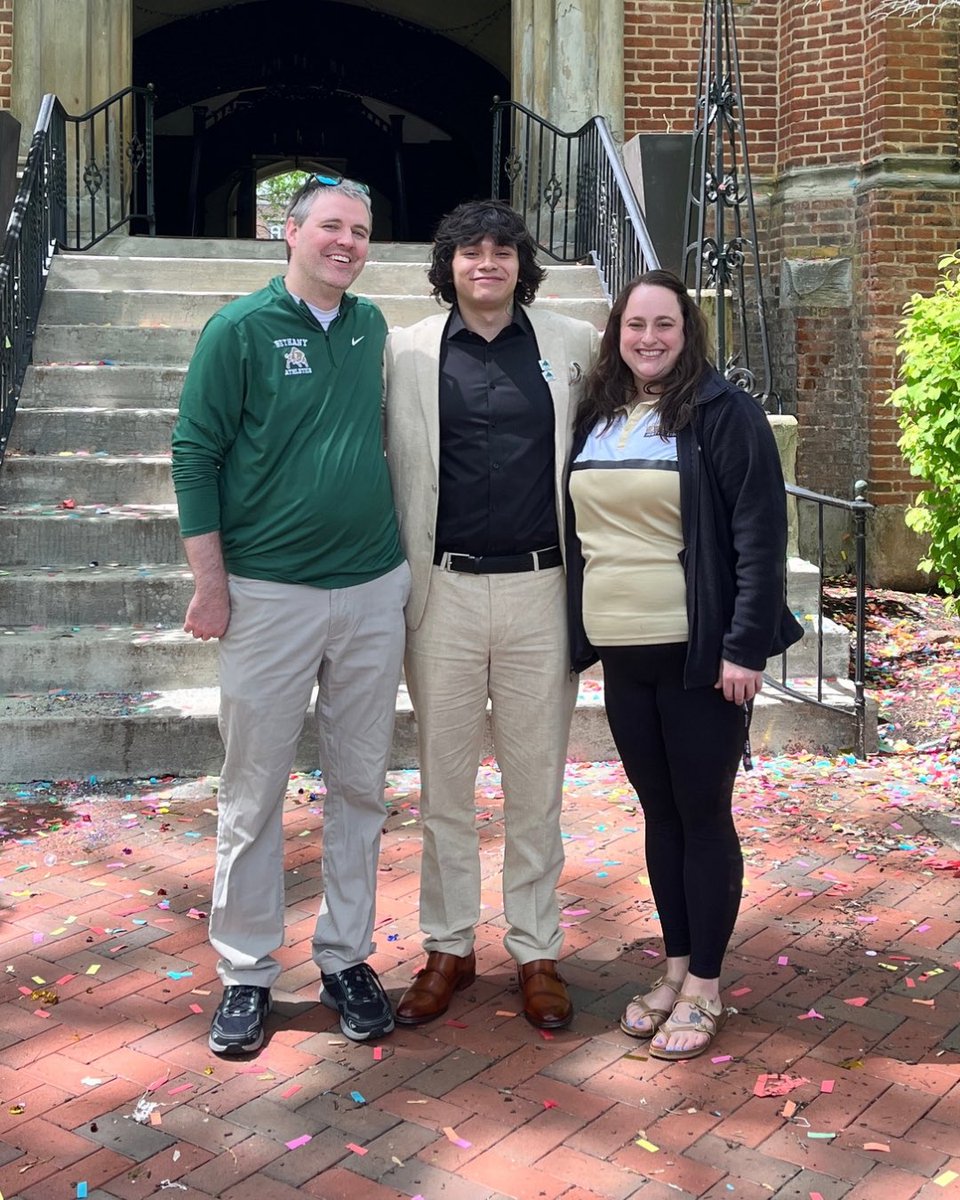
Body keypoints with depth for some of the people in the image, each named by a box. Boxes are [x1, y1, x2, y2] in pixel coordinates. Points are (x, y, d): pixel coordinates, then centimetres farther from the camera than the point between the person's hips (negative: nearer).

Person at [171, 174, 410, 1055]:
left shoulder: (372, 328, 8)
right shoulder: (240, 330, -5)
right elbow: (196, 454, -5)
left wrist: (398, 558, 11)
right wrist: (210, 583, -9)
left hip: (374, 592, 4)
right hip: (270, 594, -4)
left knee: (360, 786, 11)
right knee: (253, 795, 4)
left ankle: (346, 958, 25)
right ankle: (247, 973, 18)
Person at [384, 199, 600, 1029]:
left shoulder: (574, 344, 3)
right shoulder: (409, 351, 2)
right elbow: (396, 466, 3)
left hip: (542, 589, 0)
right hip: (445, 589, 0)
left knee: (537, 782, 9)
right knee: (444, 780, 10)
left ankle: (536, 951, 23)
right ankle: (449, 947, 25)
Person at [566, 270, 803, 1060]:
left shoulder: (725, 413, -8)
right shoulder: (595, 418, 10)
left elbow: (760, 534, -12)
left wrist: (746, 645, -17)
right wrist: (583, 632, 11)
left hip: (699, 654, -5)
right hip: (623, 654, 6)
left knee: (704, 815, 3)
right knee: (659, 813, 13)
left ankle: (705, 987, 15)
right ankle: (676, 967, 26)